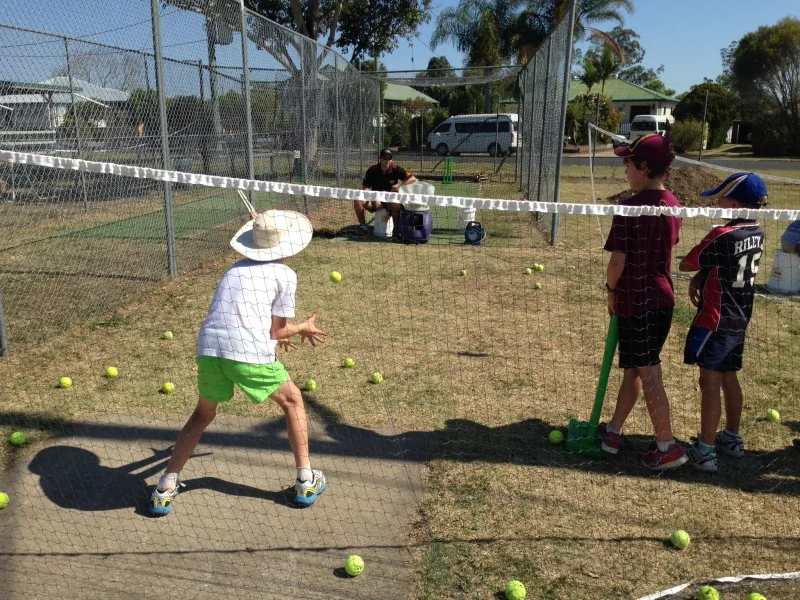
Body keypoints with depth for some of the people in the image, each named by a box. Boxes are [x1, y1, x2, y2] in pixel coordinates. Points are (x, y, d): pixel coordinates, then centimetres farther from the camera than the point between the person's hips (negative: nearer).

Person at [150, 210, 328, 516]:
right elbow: (277, 331, 8)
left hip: (209, 349, 5)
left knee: (203, 414, 28)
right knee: (293, 400, 20)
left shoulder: (236, 268, 25)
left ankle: (166, 489, 24)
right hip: (249, 353, -5)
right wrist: (304, 328, 28)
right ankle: (306, 482, 24)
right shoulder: (285, 275, 8)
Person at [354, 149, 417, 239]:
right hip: (375, 201, 2)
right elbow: (364, 187, 0)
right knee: (358, 200, -24)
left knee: (396, 204, -39)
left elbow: (413, 178, -12)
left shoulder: (396, 169, -6)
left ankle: (397, 230, -20)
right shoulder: (372, 170, -3)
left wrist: (399, 184, -26)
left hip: (391, 201, -2)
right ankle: (362, 227, -12)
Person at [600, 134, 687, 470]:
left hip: (636, 302, -8)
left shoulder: (630, 208, -18)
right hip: (663, 298, 8)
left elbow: (618, 260, -20)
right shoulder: (673, 206, 6)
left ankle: (667, 447, 6)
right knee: (633, 369, 16)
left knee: (648, 375, 0)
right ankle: (613, 431, 28)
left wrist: (611, 290, -2)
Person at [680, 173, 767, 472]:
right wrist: (699, 278, -3)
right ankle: (731, 438, 34)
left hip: (715, 321, -9)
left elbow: (686, 263, -11)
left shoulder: (723, 236, -21)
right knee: (729, 378, 19)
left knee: (710, 383, -4)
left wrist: (695, 273, 9)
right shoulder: (757, 233, 5)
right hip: (739, 321, 9)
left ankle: (705, 452, 1)